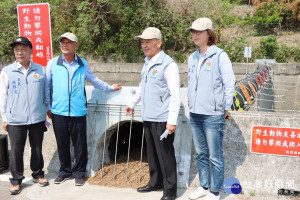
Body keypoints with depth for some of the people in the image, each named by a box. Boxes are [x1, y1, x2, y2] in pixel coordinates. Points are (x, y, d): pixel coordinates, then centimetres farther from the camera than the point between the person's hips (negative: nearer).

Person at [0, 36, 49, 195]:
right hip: (15, 120, -1)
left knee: (37, 149, 14)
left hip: (37, 118, 1)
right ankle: (16, 180, 22)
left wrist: (46, 111, 11)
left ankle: (38, 174, 32)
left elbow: (45, 91, 11)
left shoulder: (40, 70, 3)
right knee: (16, 151, 7)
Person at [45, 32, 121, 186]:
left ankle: (79, 173, 24)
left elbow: (94, 81, 19)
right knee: (62, 144, 11)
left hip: (78, 113, 0)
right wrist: (48, 107, 6)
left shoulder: (83, 64, 6)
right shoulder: (52, 63, 3)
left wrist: (110, 87, 23)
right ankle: (65, 171, 29)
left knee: (80, 145, 6)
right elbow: (47, 87, 7)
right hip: (58, 112, 0)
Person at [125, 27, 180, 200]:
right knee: (152, 154, 17)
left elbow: (175, 95, -17)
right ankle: (156, 182, 32)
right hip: (148, 117, 8)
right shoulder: (147, 63, 14)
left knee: (165, 155, 0)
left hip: (162, 119, -8)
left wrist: (172, 120, -21)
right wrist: (132, 104, 35)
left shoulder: (168, 64, -13)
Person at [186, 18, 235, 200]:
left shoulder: (219, 55, -8)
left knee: (215, 156, 2)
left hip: (213, 115, -6)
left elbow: (229, 83, -7)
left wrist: (225, 108, -3)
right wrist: (192, 104, 15)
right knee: (201, 154, 15)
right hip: (195, 114, 6)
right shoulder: (193, 58, 11)